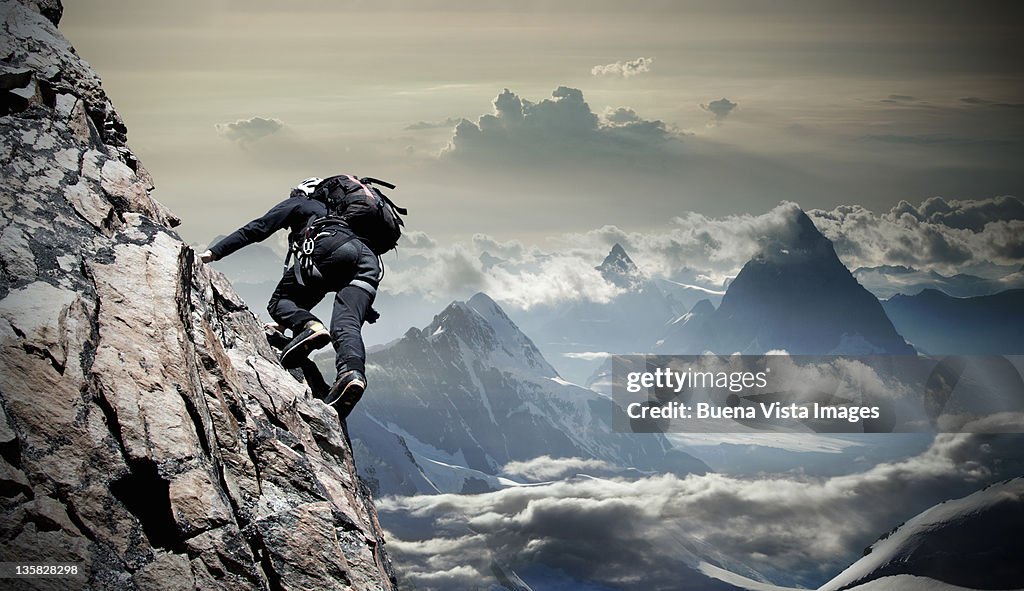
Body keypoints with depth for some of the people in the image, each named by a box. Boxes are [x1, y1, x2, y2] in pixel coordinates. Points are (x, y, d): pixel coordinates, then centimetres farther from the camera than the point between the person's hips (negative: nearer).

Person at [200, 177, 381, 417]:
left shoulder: (298, 203, 29)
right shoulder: (333, 212, 45)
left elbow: (258, 228, 17)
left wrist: (215, 252, 16)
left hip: (332, 249, -5)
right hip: (368, 260, 5)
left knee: (280, 301, 5)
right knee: (347, 324, -11)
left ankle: (309, 326, -27)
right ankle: (353, 370, -42)